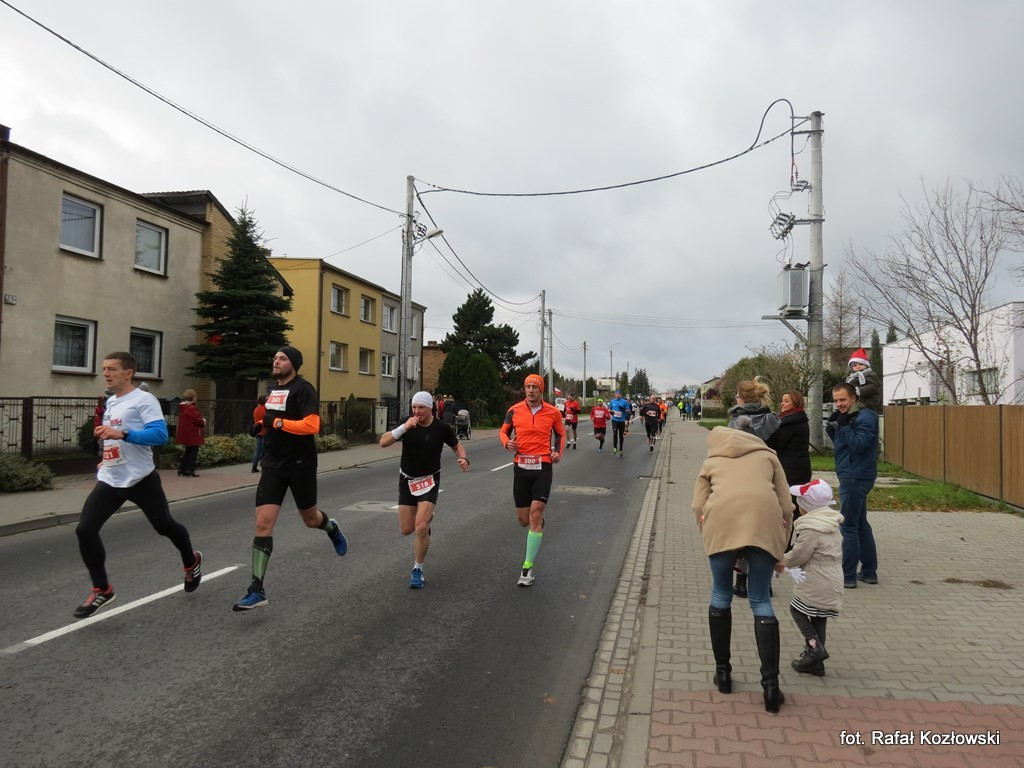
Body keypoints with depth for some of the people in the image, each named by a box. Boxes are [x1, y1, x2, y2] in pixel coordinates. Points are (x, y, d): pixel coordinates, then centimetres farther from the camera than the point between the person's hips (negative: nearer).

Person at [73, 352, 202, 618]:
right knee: (84, 530, -7)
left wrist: (121, 434, -31)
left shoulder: (144, 399, -13)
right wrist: (107, 449, 21)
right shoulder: (110, 402, 12)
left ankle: (191, 562, 39)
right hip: (109, 480, 7)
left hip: (140, 479, -7)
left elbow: (160, 435, -25)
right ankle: (101, 589, 8)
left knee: (164, 525, 9)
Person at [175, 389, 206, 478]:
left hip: (185, 435, 9)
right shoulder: (191, 408, -19)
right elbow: (198, 420, -21)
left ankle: (182, 469, 19)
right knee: (193, 452, -2)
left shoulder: (182, 408, 12)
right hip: (193, 435, -9)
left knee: (188, 452, 19)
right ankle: (189, 471, -3)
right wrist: (203, 422, 1)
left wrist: (201, 421, 8)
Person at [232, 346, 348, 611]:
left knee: (310, 519, 13)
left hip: (300, 465, -5)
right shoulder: (272, 389, 11)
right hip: (273, 465, 6)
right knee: (263, 524, -5)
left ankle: (331, 528, 51)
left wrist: (277, 422, -23)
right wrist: (263, 425, 9)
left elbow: (312, 425, -24)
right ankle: (257, 590, -3)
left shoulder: (303, 388, -13)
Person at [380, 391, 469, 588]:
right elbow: (383, 442, -18)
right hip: (407, 481, 2)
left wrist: (463, 459, -15)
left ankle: (417, 570, 5)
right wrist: (403, 427, -30)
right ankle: (425, 517, 42)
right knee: (406, 530, 6)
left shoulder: (441, 428, -9)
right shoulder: (407, 425, -9)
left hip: (430, 481, -2)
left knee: (421, 528, -15)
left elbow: (457, 446, 6)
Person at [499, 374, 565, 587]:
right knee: (523, 519, 7)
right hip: (521, 467, 2)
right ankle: (539, 523, 47)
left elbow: (560, 434, 16)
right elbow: (503, 431, 14)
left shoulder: (553, 412, 0)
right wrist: (507, 443, -9)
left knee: (535, 515, -12)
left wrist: (558, 452, -1)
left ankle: (528, 568, -5)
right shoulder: (514, 410, 0)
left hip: (543, 467, -2)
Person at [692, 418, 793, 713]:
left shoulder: (712, 461, 30)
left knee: (721, 596, 18)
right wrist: (781, 547, 29)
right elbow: (786, 507, 22)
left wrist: (712, 538, 25)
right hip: (765, 520, 1)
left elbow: (698, 507, 17)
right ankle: (770, 685, 8)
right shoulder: (767, 455, 30)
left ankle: (722, 672, 27)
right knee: (761, 602, 12)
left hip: (721, 519, 0)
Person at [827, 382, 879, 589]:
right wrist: (832, 428, 0)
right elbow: (840, 444, 15)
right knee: (860, 525, 15)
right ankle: (869, 572, 24)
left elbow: (858, 444, -24)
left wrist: (843, 426, -21)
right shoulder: (850, 417, 15)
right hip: (852, 477, 10)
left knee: (848, 526, -6)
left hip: (855, 478, -10)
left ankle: (848, 576, 0)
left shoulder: (865, 417, -14)